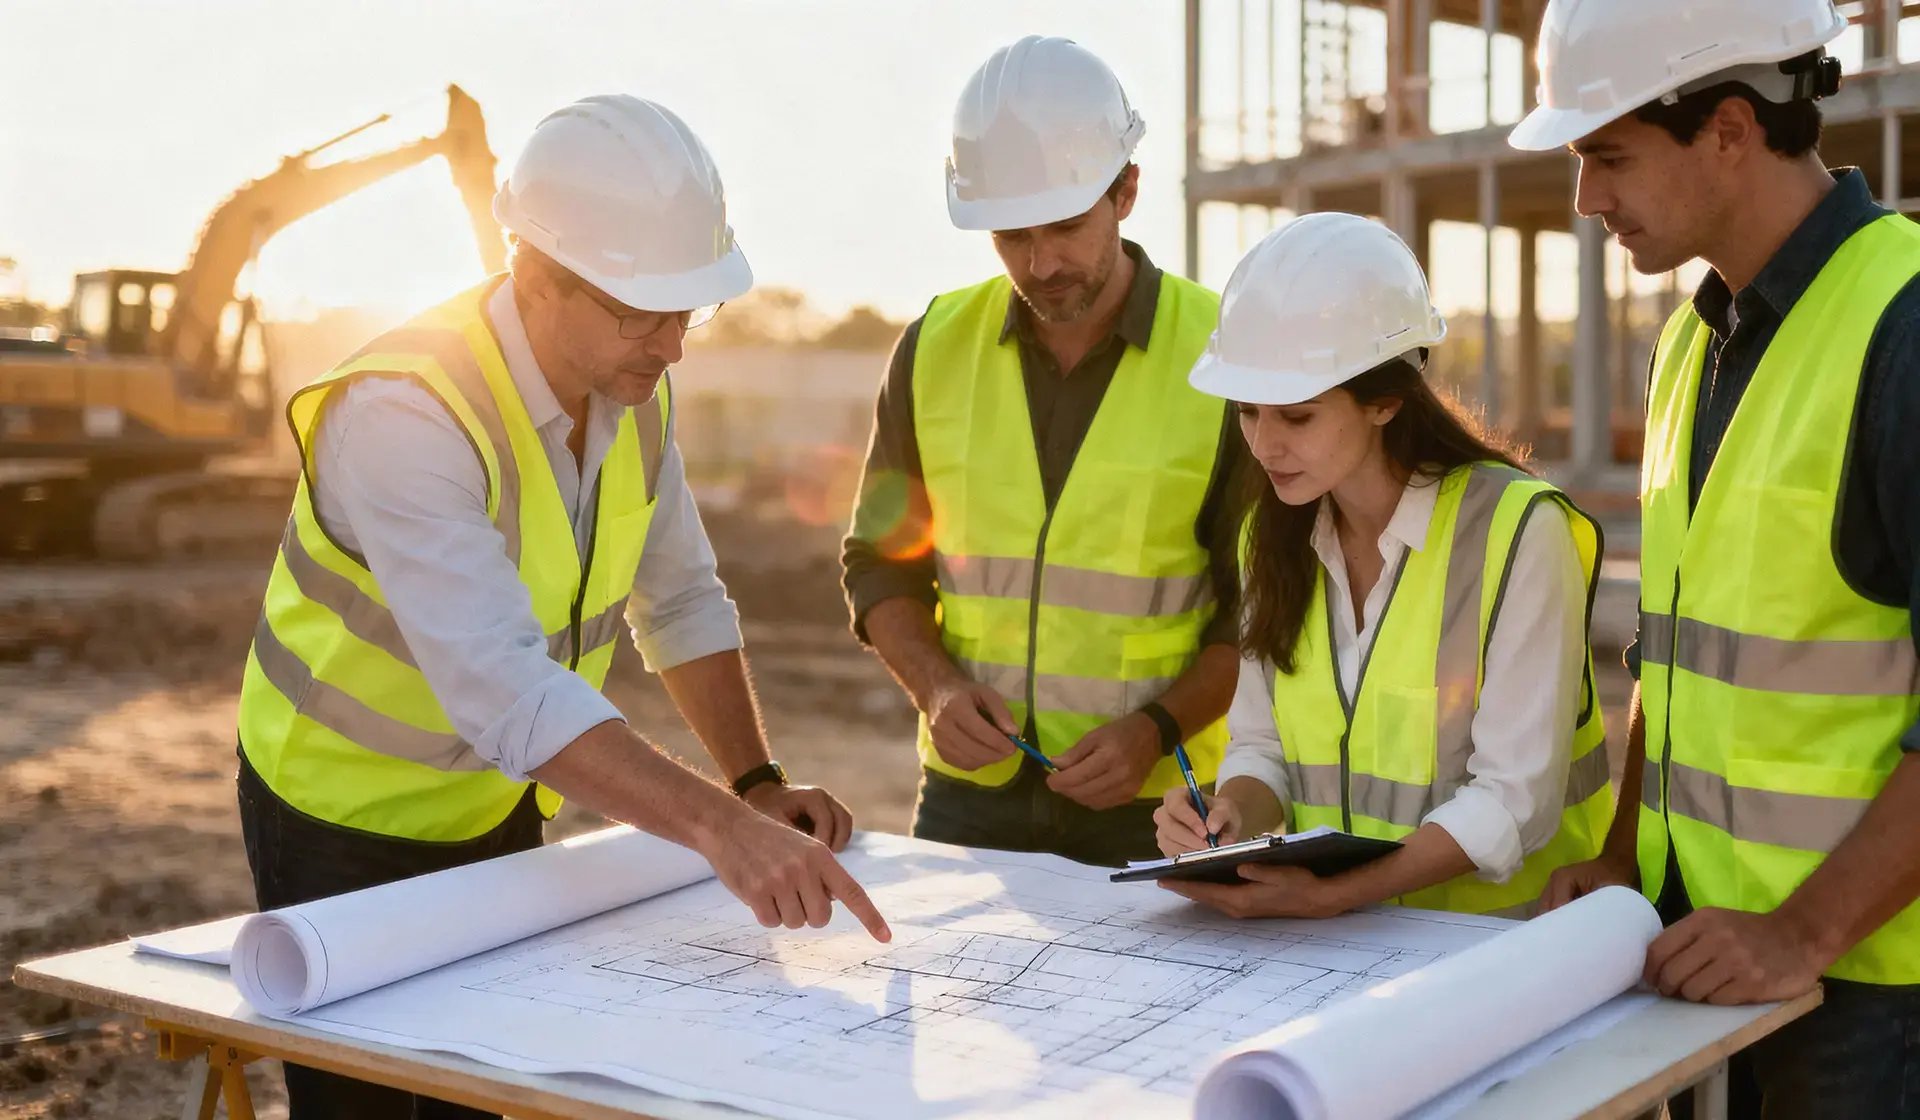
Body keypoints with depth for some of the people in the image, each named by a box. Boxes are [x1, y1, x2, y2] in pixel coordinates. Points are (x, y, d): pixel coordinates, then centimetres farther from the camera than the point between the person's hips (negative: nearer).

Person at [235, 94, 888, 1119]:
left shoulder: (632, 384, -9)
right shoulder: (402, 413, -32)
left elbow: (682, 603, 2)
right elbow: (500, 686, -43)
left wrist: (758, 788, -9)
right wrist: (718, 825, -51)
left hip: (499, 805, 6)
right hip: (346, 820, -6)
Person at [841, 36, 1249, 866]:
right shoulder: (935, 348, -1)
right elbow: (880, 565, 7)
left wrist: (1159, 728, -18)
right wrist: (937, 688, -10)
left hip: (1157, 807, -2)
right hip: (968, 797, 3)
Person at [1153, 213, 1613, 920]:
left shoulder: (1518, 530, -9)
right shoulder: (1275, 535, 10)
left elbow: (1515, 801, -12)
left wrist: (1332, 895, -20)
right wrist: (1233, 816, -6)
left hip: (1495, 927, -5)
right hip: (1320, 939, 6)